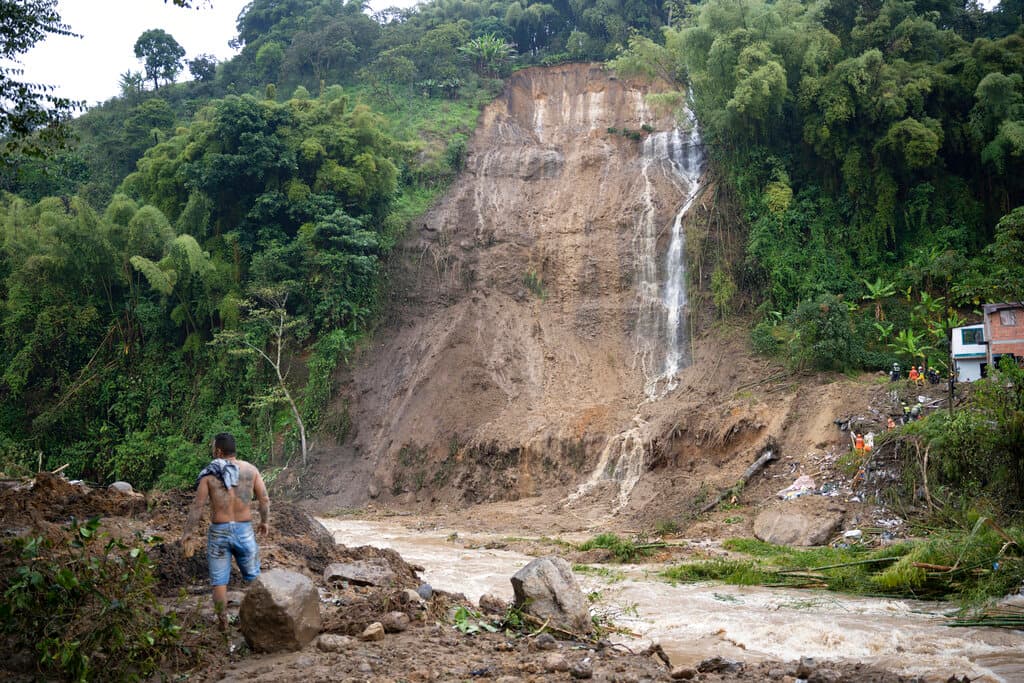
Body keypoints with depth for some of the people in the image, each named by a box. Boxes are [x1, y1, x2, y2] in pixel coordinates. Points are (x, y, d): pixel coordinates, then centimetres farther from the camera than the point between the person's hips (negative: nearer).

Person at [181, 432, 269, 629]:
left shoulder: (209, 474, -6)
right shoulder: (250, 469, -2)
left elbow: (197, 506, -7)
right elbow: (265, 499, 1)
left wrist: (187, 534, 1)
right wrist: (265, 521, 17)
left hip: (219, 532, -1)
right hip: (245, 531, 1)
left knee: (219, 581, 10)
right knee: (253, 577, 17)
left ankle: (222, 622, 13)